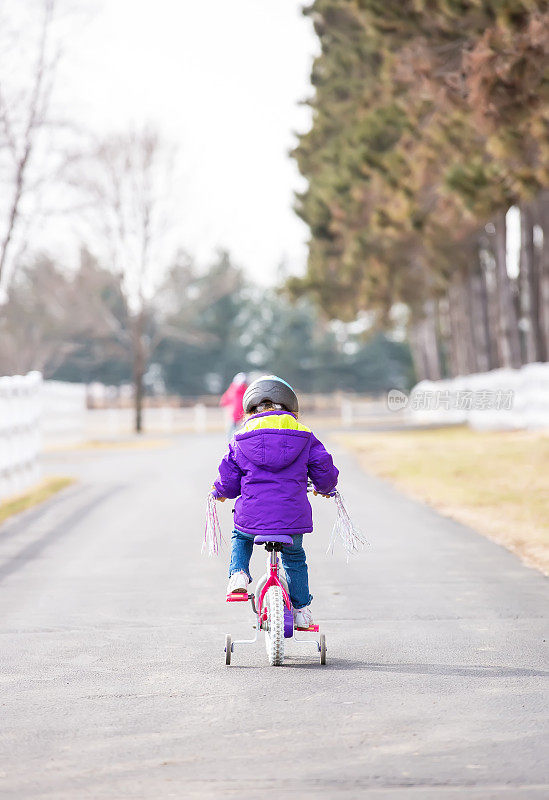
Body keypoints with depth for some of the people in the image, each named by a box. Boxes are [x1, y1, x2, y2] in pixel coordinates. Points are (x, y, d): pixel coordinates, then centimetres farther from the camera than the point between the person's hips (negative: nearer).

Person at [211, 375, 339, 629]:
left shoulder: (240, 441, 6)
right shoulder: (304, 437, 8)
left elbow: (228, 481, 8)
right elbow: (324, 470, 11)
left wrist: (219, 491, 32)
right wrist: (324, 488, 34)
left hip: (252, 516, 0)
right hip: (293, 517, 0)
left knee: (240, 539, 33)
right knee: (295, 557, 26)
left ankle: (238, 573, 7)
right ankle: (301, 609, 26)